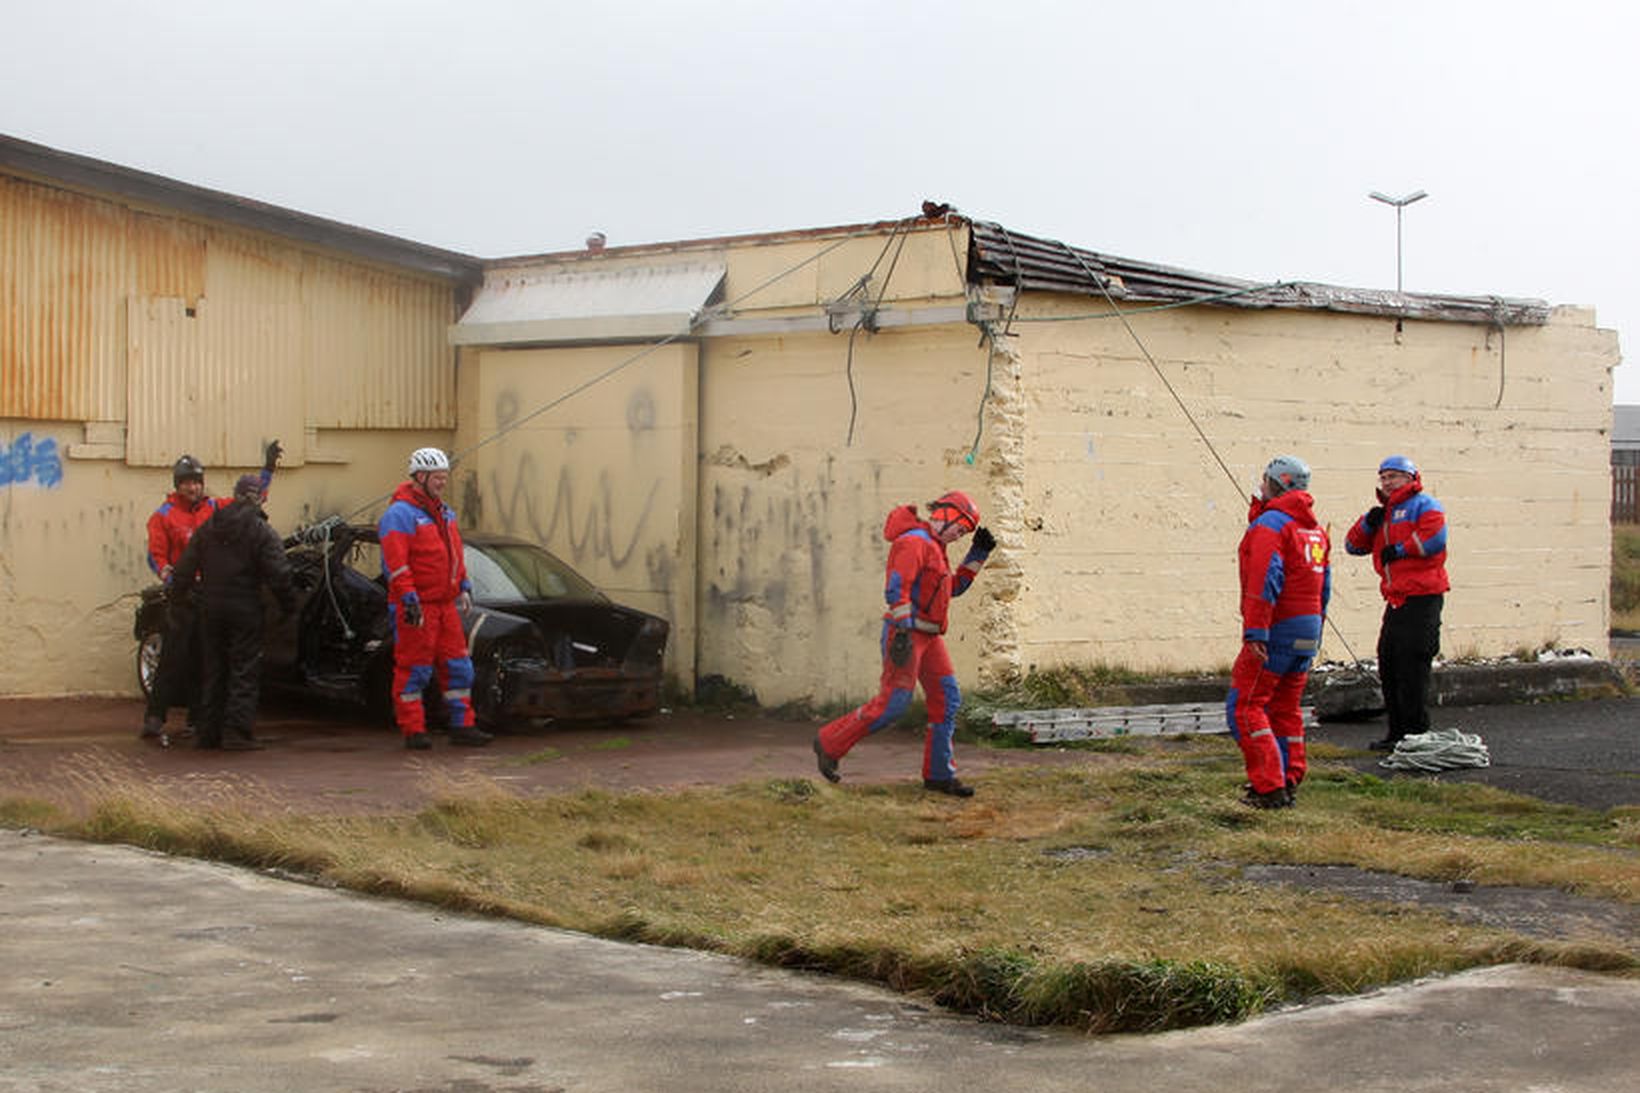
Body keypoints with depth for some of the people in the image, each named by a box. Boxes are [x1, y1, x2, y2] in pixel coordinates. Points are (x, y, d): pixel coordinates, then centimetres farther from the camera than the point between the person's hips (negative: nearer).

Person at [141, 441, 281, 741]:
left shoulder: (215, 508, 11)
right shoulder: (164, 515, 2)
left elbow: (252, 499, 17)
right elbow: (156, 555, -2)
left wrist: (268, 468, 9)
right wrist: (168, 576, -19)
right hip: (182, 595, -4)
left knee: (204, 661, 8)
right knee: (173, 658, -8)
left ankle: (198, 720, 15)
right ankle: (154, 718, -5)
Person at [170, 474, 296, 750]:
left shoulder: (207, 528, 8)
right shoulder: (262, 532, -7)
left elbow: (184, 570, 7)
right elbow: (278, 575, -13)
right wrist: (288, 604, -1)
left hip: (210, 608, 5)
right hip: (244, 609, -5)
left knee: (214, 669, 13)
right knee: (245, 671, -1)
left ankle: (209, 732, 14)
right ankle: (236, 732, -8)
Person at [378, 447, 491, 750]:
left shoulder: (445, 512, 17)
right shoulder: (400, 514, -11)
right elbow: (395, 563, -18)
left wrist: (464, 587, 22)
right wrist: (409, 599, -22)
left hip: (446, 604, 8)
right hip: (416, 606, -8)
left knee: (457, 665, 8)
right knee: (414, 670, -3)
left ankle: (462, 726, 14)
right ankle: (413, 731, 3)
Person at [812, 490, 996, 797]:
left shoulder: (935, 546, 19)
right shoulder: (914, 542, -13)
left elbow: (954, 587, 27)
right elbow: (896, 588, -22)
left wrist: (978, 554, 19)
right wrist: (903, 633, -28)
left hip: (928, 637, 10)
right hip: (906, 633, -10)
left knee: (947, 700, 5)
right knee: (893, 703, -12)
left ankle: (938, 774, 10)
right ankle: (829, 744, 1)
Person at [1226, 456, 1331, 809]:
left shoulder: (1269, 524, -11)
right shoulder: (1315, 529, 17)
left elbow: (1264, 580, -21)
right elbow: (1324, 585, 19)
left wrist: (1255, 631, -25)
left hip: (1279, 629, -9)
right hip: (1308, 631, 9)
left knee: (1244, 706, -6)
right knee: (1286, 708, 16)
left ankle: (1269, 787, -11)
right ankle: (1290, 784, 17)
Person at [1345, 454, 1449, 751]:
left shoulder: (1423, 505, -3)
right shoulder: (1384, 513, 22)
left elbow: (1434, 537, -21)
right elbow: (1354, 546, 19)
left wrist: (1398, 550, -11)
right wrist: (1367, 524, 0)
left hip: (1421, 598, -9)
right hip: (1396, 601, 9)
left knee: (1412, 667, -8)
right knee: (1389, 667, 10)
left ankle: (1417, 734, -4)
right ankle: (1397, 732, 18)